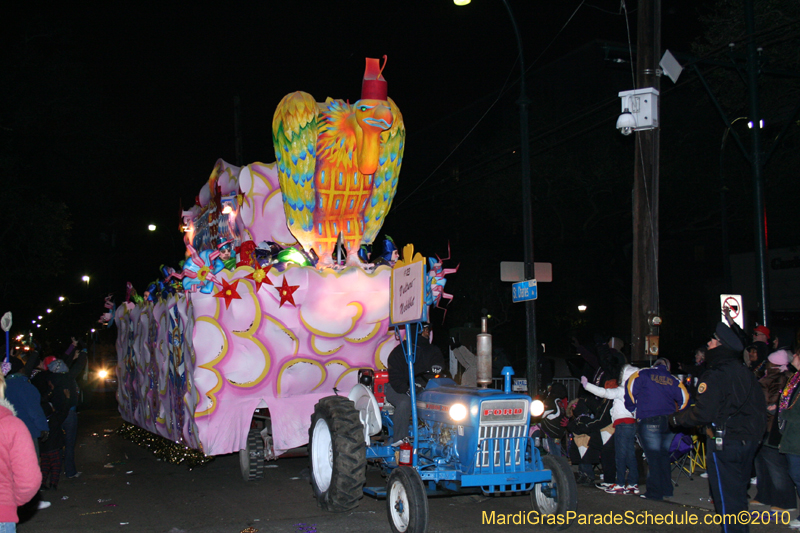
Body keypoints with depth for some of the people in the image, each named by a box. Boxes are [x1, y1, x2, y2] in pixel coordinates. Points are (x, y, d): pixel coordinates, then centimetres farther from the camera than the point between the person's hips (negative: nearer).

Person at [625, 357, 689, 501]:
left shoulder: (643, 374, 6)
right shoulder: (673, 380, 15)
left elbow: (631, 385, -4)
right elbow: (684, 397, 11)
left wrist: (631, 406, 8)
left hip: (649, 421, -4)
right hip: (669, 423, 4)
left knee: (653, 457, -2)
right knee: (664, 455, 17)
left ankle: (655, 492, 0)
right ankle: (667, 490, 20)